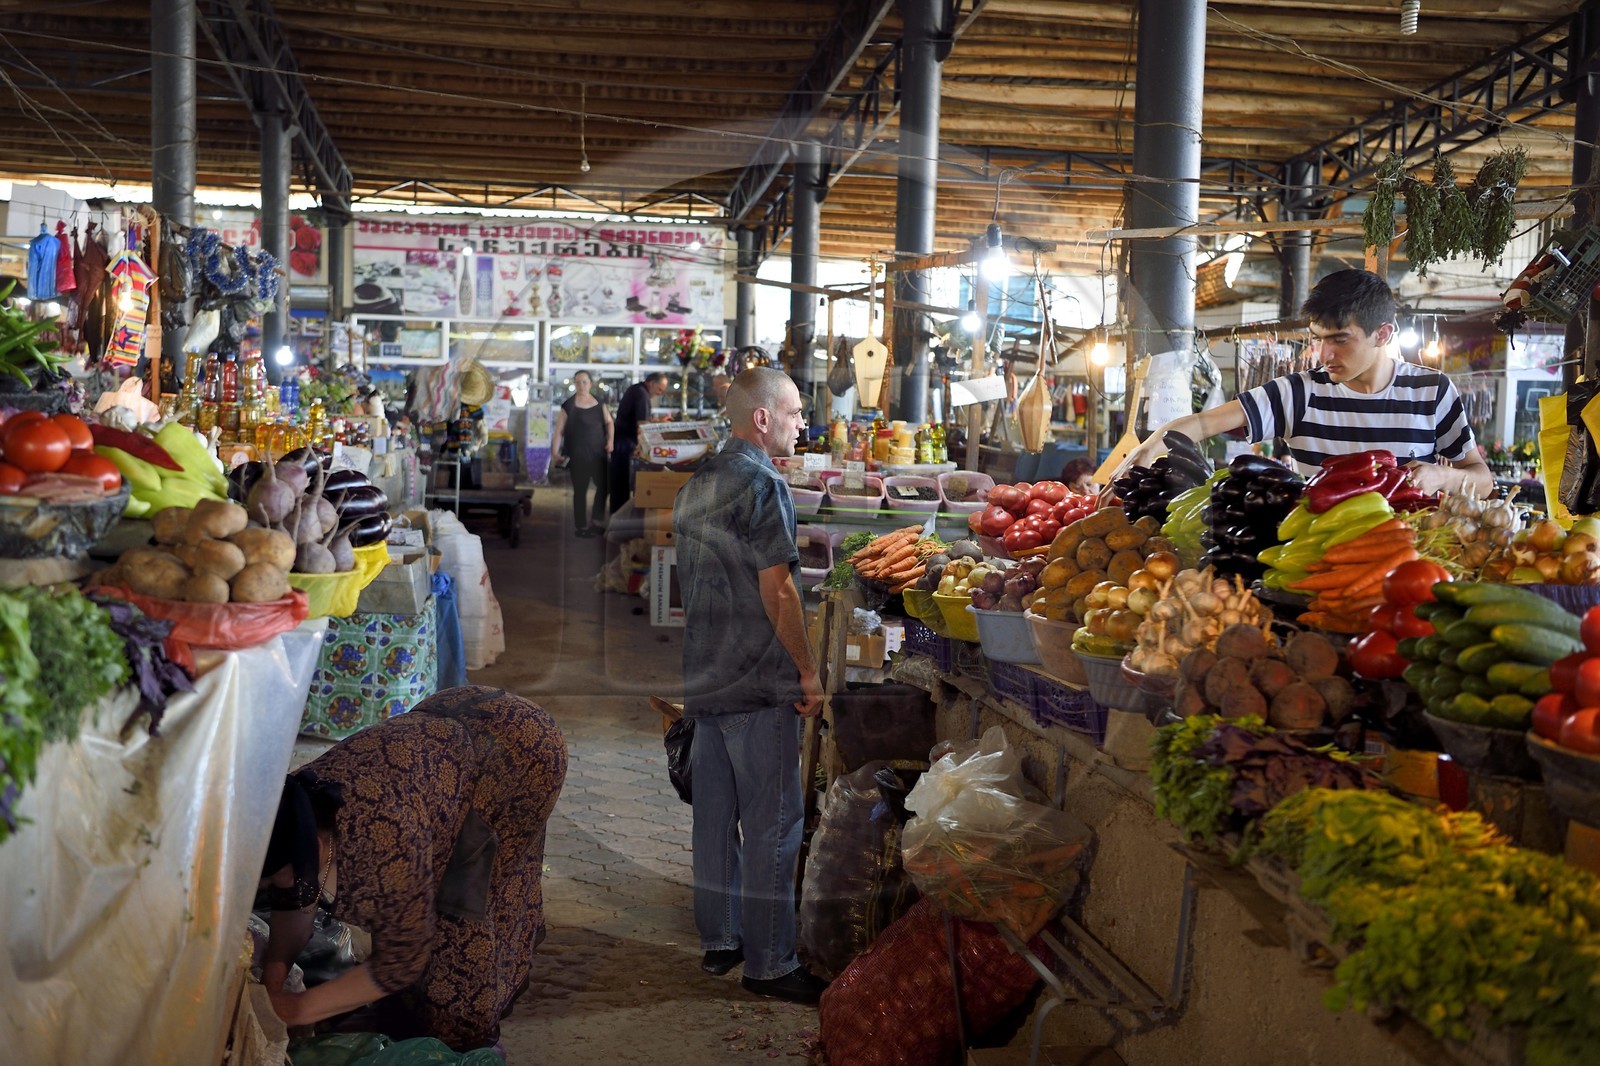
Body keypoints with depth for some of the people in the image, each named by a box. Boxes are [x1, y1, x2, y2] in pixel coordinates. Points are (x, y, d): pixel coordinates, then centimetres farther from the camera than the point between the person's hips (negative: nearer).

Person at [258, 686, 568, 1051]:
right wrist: (276, 964, -16)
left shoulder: (383, 846, -39)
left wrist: (301, 1008, -22)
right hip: (453, 731, 8)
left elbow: (402, 960, -26)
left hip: (526, 745, -7)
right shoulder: (296, 811, -17)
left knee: (458, 898, -7)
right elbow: (293, 900, 0)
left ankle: (465, 1029, 16)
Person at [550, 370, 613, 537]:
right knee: (580, 490, 3)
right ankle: (581, 526, 12)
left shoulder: (599, 404, 7)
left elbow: (609, 422, 19)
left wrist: (611, 440, 4)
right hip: (578, 455, -4)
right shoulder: (568, 406, -5)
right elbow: (559, 430, -6)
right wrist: (555, 451, -14)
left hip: (598, 453, 4)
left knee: (603, 485, 2)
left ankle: (596, 520, 18)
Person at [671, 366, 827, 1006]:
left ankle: (718, 942, 25)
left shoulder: (695, 485, 13)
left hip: (704, 680, 9)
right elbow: (777, 590, -18)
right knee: (772, 823, -2)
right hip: (759, 686, -9)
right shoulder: (762, 484, -15)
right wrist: (807, 672, -10)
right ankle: (769, 963, 4)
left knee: (715, 814, 15)